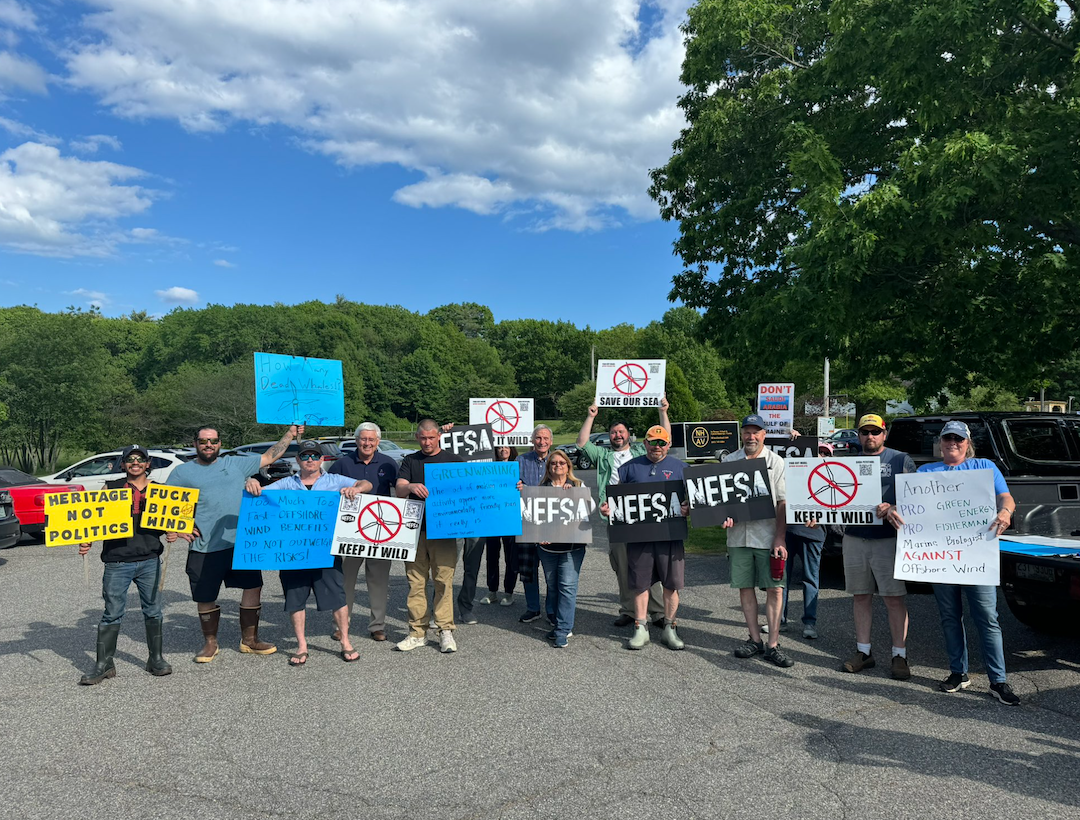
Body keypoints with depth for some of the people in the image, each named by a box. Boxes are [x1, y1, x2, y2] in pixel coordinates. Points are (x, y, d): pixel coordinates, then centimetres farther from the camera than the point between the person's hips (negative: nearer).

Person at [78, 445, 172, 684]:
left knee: (153, 611, 9)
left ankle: (156, 659, 22)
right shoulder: (111, 489, 4)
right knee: (112, 614, 3)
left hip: (150, 561, 1)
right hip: (117, 562, -1)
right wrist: (87, 541, -9)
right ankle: (104, 665, 14)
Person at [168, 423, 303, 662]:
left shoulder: (236, 464, 11)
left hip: (241, 543, 2)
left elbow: (269, 457, 17)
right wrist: (172, 529, -11)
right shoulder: (182, 472, 5)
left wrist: (290, 434, 15)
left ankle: (249, 640, 20)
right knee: (205, 598, 8)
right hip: (205, 548, -2)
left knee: (253, 587, 3)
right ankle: (210, 644, 29)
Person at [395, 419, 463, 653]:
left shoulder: (452, 460, 8)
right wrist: (411, 487, -24)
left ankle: (445, 631, 4)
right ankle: (417, 632, 14)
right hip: (415, 529, 2)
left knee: (443, 581, -4)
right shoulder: (410, 461, 12)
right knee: (415, 582, 5)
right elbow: (399, 490, -1)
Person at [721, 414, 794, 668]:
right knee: (745, 587, 7)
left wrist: (780, 539, -11)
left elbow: (783, 503, -3)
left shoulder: (776, 462, 1)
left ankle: (773, 646, 5)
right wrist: (725, 515, -6)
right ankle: (755, 640, 19)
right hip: (738, 535, 3)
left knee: (775, 589, -2)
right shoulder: (729, 461, 8)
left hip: (768, 536, -2)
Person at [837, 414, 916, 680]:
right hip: (854, 538, 4)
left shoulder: (900, 460, 4)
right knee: (860, 596, 10)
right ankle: (863, 652, 19)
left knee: (894, 598, -1)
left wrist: (892, 508, -23)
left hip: (888, 538, -4)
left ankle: (899, 656, 8)